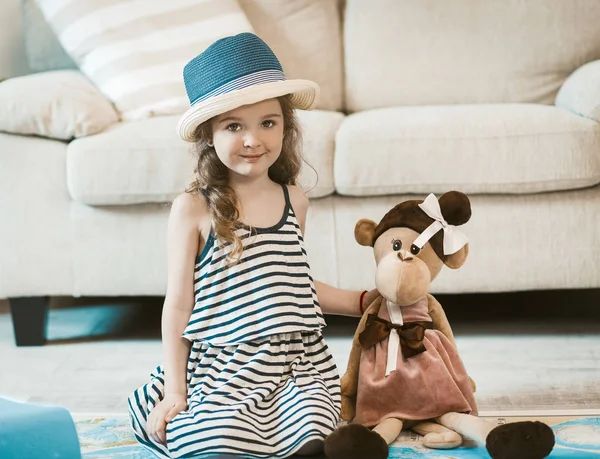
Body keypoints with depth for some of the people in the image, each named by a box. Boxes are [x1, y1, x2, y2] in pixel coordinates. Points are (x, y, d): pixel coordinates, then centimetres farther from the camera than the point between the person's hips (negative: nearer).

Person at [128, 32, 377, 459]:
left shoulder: (294, 200, 9)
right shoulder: (194, 209, -3)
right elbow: (179, 304, 0)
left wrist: (363, 301, 27)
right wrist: (174, 392, -2)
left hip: (296, 368, 3)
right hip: (220, 372, -2)